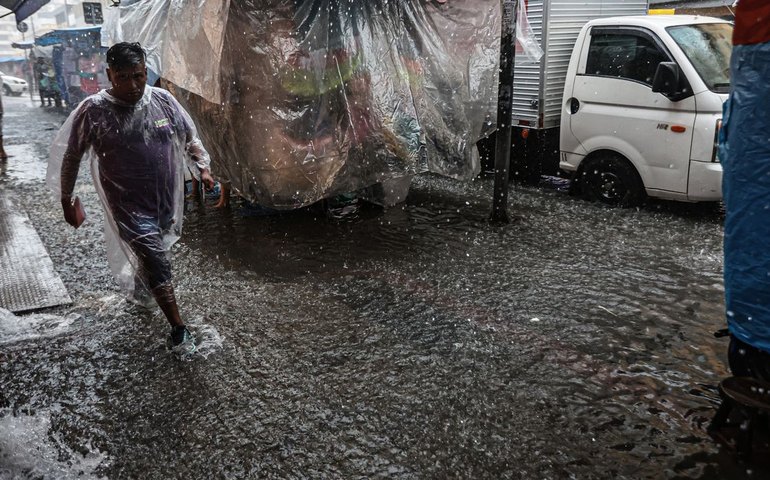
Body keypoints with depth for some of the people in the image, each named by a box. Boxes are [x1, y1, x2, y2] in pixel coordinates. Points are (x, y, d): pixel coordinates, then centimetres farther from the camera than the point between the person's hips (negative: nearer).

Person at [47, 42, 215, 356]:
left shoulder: (163, 100, -5)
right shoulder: (93, 111, -15)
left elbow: (189, 137, 8)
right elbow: (70, 156, -4)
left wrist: (203, 168, -4)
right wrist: (67, 200, 0)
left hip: (167, 199, 5)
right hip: (130, 207, -4)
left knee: (151, 254, 26)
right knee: (159, 267, -5)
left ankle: (138, 287, 58)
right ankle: (178, 329, 8)